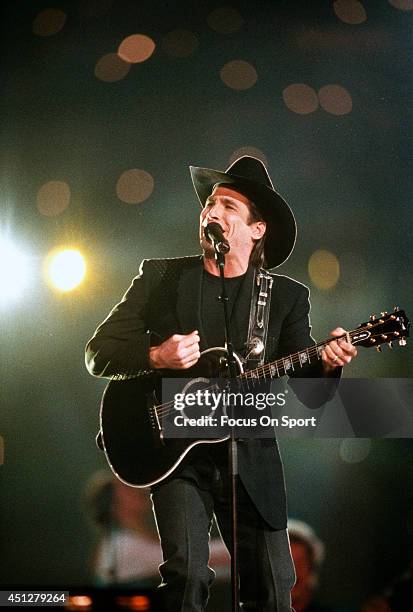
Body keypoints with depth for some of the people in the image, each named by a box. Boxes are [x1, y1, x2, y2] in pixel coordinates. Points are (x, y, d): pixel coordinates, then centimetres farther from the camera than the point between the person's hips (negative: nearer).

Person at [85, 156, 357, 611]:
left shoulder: (287, 296, 4)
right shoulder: (159, 276, 3)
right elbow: (99, 353, 1)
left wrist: (326, 363, -22)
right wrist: (155, 357, -17)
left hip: (252, 458, 1)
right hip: (175, 453, -1)